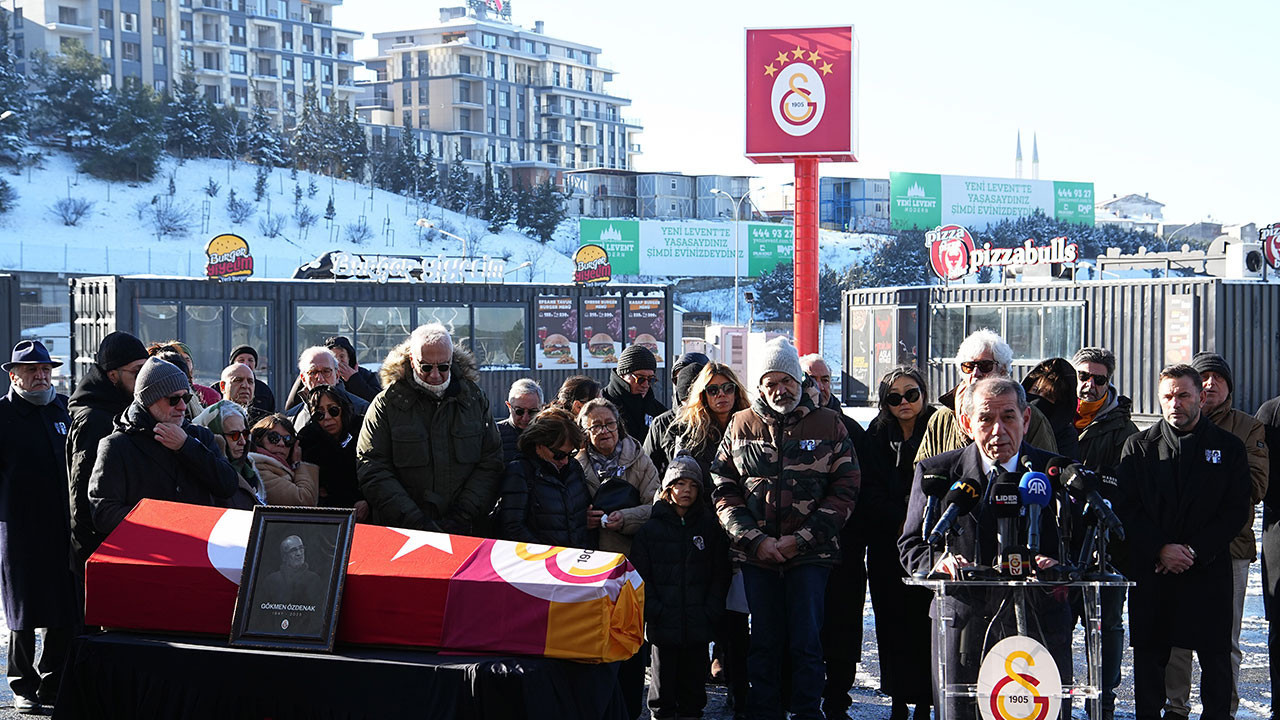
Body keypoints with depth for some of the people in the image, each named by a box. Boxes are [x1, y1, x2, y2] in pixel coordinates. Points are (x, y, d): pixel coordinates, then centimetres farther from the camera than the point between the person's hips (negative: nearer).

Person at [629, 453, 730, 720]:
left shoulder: (709, 526, 7)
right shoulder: (651, 528, 2)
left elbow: (720, 575, 6)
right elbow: (639, 576, -2)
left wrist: (711, 613, -4)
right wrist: (655, 612, -11)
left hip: (698, 627, 2)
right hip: (663, 627, -1)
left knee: (693, 686, 9)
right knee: (663, 686, 5)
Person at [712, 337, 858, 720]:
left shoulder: (828, 425, 4)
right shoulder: (740, 426, 8)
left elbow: (845, 491, 0)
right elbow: (724, 490, 5)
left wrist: (800, 539, -8)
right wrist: (755, 540, -8)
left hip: (810, 553, -1)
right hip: (755, 555, 1)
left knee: (806, 642, 0)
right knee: (763, 641, 7)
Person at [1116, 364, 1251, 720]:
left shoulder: (1229, 447, 5)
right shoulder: (1139, 446, 6)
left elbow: (1236, 511, 0)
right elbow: (1126, 508, 1)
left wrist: (1194, 551, -10)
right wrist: (1161, 549, -11)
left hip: (1208, 570, -1)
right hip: (1150, 569, 1)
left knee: (1215, 657, 2)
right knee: (1149, 654, 5)